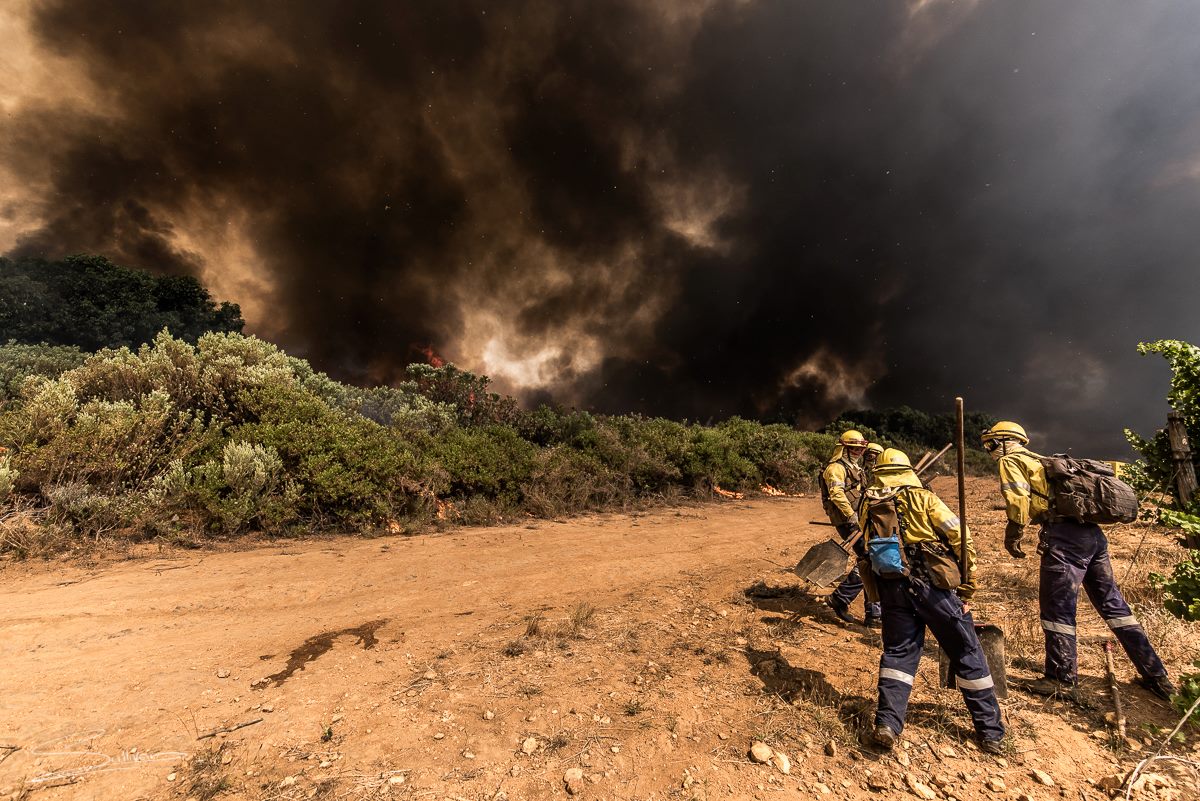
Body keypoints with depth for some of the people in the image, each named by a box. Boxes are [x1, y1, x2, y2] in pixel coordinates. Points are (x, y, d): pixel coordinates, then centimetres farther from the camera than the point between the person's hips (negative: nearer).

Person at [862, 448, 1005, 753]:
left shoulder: (868, 508, 10)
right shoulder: (922, 497, 1)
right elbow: (960, 537, -6)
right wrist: (967, 586, 0)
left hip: (891, 588, 3)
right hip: (933, 583, -2)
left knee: (898, 652, 14)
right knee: (967, 653, 14)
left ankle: (887, 723, 6)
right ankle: (990, 732, 24)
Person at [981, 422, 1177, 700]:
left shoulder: (1010, 460, -1)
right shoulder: (1039, 459, 25)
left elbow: (1018, 501, -12)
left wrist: (1012, 538, -3)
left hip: (1066, 536, -9)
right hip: (1094, 532, 9)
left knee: (1056, 608, 1)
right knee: (1112, 603, 17)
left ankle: (1061, 679, 11)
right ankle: (1156, 676, 25)